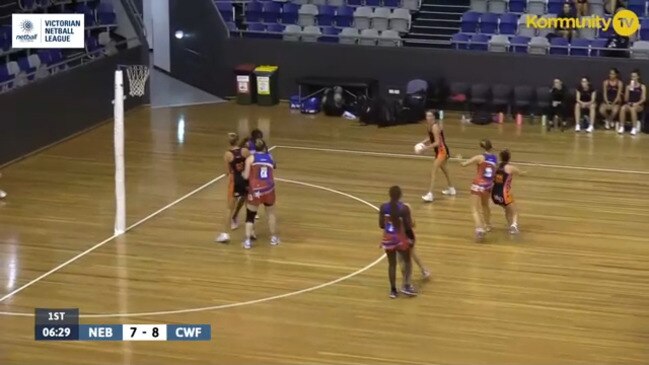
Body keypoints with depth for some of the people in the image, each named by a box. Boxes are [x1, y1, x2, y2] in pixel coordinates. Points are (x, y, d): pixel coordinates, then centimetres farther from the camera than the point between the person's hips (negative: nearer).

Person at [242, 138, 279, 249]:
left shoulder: (250, 158, 0)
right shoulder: (270, 158, 10)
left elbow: (246, 176, -4)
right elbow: (272, 176, 11)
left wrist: (243, 173, 16)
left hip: (255, 191, -2)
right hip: (268, 189, 2)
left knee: (250, 216, 9)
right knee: (271, 213, 23)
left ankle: (248, 241, 1)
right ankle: (274, 238, 32)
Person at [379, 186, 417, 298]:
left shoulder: (383, 207, -8)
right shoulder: (404, 208, -17)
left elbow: (381, 225, -2)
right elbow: (408, 226, -15)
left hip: (388, 238, 3)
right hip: (401, 238, -3)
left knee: (392, 264, 14)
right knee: (407, 261, 19)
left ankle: (393, 290, 16)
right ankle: (406, 285, 8)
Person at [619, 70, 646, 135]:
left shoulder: (642, 87, 4)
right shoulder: (628, 86, 12)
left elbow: (643, 99, -2)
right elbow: (626, 99, 6)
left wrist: (637, 103, -19)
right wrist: (629, 89, -6)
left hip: (639, 105, -3)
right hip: (629, 104, 3)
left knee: (633, 109, -39)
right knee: (623, 108, -33)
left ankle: (634, 128, -36)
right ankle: (621, 127, -33)